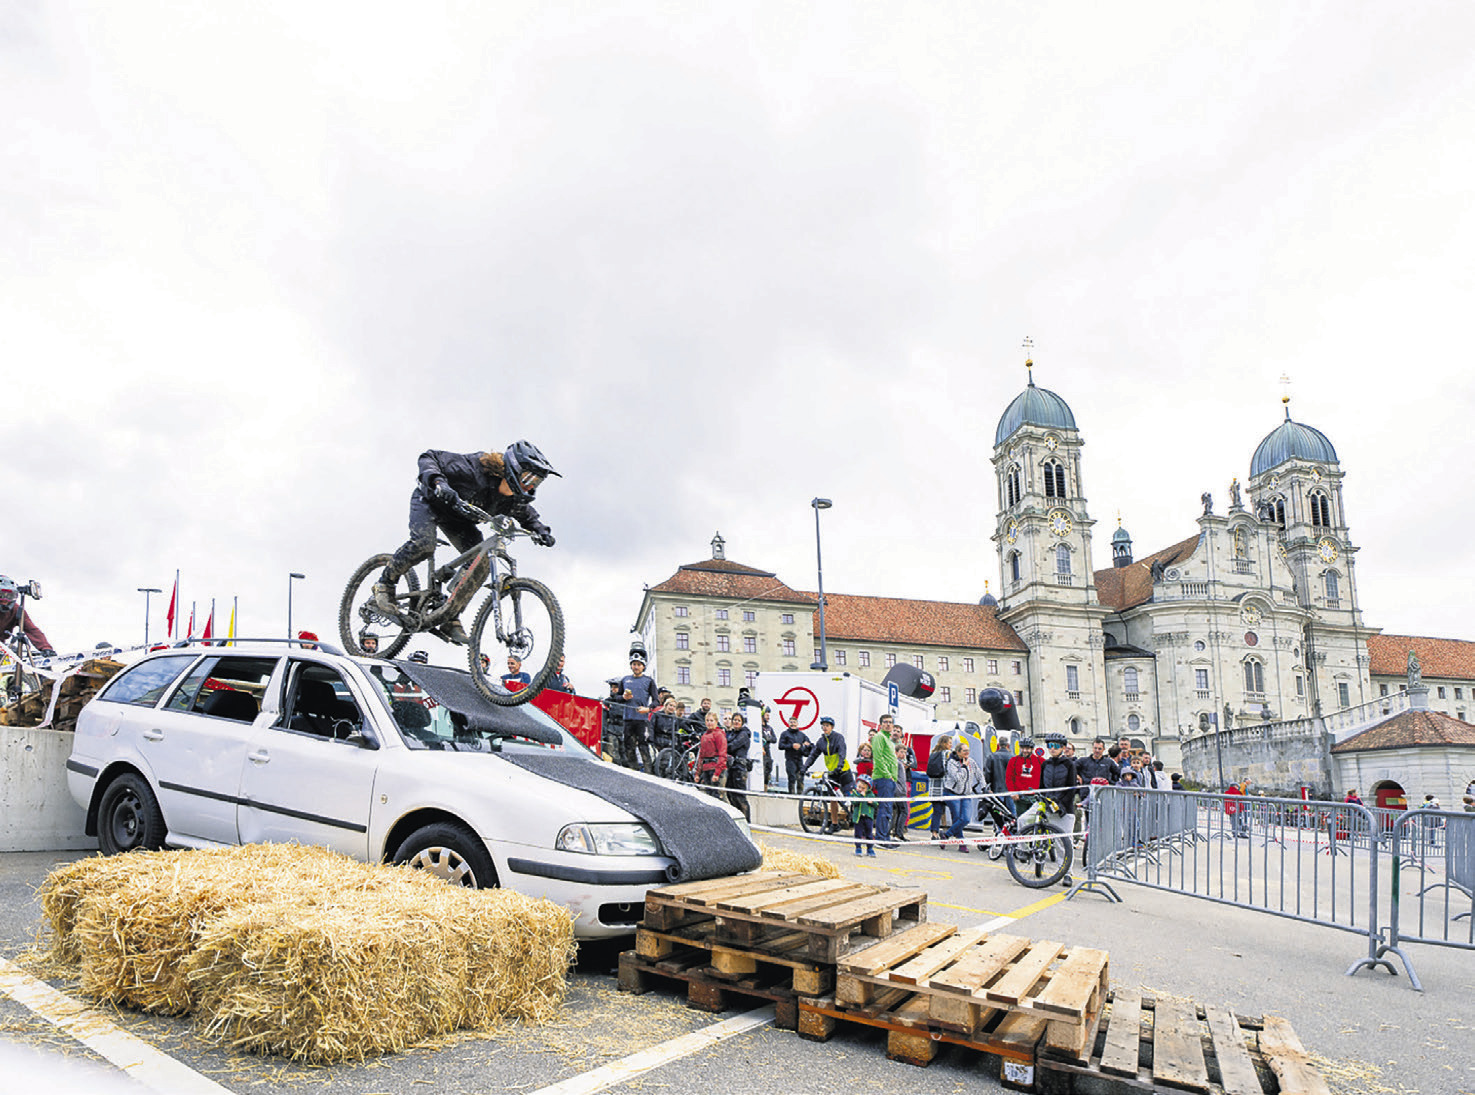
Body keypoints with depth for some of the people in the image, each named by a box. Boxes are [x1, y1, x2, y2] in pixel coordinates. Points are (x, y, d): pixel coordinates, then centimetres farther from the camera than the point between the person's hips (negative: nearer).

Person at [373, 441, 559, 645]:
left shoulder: (515, 499, -19)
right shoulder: (474, 469, -37)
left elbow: (528, 515, 4)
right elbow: (429, 457, -31)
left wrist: (540, 529, -17)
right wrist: (437, 483, -51)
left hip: (458, 518, 6)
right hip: (429, 501, -5)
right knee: (423, 544, -33)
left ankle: (450, 617, -4)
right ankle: (385, 584, -6)